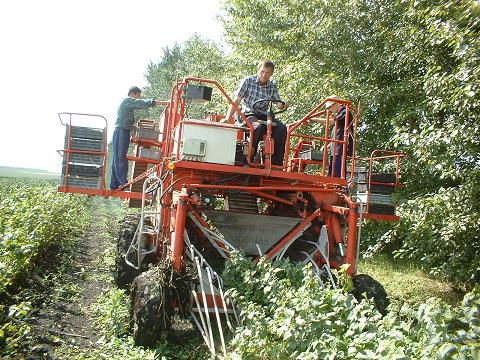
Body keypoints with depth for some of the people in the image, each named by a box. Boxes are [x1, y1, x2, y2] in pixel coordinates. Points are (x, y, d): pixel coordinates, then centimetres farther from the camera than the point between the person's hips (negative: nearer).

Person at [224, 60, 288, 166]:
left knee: (282, 129, -21)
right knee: (259, 127, -37)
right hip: (248, 114, -4)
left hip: (264, 115, 4)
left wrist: (283, 105, -23)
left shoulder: (272, 85, 9)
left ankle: (276, 162, -18)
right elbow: (236, 101, -5)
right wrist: (227, 118, -14)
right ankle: (248, 159, -26)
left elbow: (278, 103, 3)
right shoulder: (248, 81, -2)